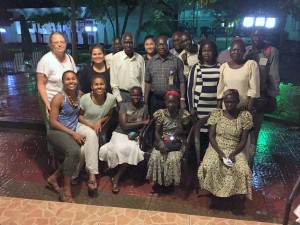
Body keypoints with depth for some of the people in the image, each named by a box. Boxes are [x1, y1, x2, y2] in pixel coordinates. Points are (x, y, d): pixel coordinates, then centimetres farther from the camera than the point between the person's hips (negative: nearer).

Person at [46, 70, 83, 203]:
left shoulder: (79, 96, 9)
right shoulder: (59, 98, -10)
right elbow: (53, 122, -14)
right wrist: (73, 133, -18)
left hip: (72, 133, 6)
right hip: (56, 132, -6)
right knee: (74, 151, -35)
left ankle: (54, 178, -1)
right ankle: (66, 190, -21)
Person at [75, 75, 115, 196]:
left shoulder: (111, 98, -10)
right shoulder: (85, 98, -14)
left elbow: (109, 115, 5)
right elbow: (79, 115, -2)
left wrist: (100, 121, -15)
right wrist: (90, 125, -17)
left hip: (97, 130, 2)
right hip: (83, 126, -2)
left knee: (84, 149, -27)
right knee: (91, 134, -38)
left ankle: (74, 175, -3)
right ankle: (92, 174, -36)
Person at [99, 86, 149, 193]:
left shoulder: (144, 108, 6)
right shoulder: (124, 106, -1)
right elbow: (124, 126, -11)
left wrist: (135, 133, -18)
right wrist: (141, 123, -10)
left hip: (135, 136, 1)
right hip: (120, 134, -1)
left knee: (131, 149, -31)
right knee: (120, 148, -32)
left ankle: (116, 178, -16)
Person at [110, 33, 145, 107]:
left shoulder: (140, 58, 6)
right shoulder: (115, 58, -2)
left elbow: (143, 79, 8)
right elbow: (113, 82, -2)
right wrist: (119, 99, -6)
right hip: (122, 94, -2)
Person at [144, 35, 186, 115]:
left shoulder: (177, 61, 1)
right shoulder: (150, 62, 9)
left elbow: (182, 82, -2)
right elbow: (148, 82, 9)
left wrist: (182, 100, -8)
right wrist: (146, 100, 4)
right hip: (155, 100, 2)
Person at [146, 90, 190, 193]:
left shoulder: (183, 114, -8)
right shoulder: (160, 114, -5)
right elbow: (157, 132, -3)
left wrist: (181, 131, -15)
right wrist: (161, 142, -20)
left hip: (177, 142, -1)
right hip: (162, 141, 2)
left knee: (173, 159, -27)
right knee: (155, 158, -23)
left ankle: (170, 182, 0)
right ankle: (158, 181, 2)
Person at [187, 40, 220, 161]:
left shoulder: (220, 67, 7)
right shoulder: (196, 67, 2)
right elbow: (190, 88, 1)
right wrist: (191, 107, -4)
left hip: (216, 107, 1)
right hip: (200, 107, -1)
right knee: (201, 135, 1)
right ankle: (201, 161, 15)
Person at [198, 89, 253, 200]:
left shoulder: (245, 115, -3)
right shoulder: (216, 113, -1)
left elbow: (243, 140, -2)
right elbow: (211, 136, -3)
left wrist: (233, 154, -18)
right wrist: (219, 152, -18)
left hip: (235, 150, 0)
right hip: (216, 148, 0)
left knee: (243, 170, -28)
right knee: (207, 167, -29)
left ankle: (235, 192, 1)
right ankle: (214, 190, 0)